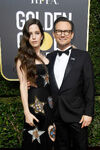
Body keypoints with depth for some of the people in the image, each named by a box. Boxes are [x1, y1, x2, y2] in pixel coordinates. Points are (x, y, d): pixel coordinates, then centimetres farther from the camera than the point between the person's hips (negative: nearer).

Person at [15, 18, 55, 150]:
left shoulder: (45, 56, 10)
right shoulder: (23, 58, -5)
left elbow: (50, 79, 10)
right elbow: (23, 85, -10)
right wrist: (27, 112, -14)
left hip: (49, 102, 5)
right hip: (34, 102, -5)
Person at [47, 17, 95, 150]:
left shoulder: (83, 56, -4)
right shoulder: (49, 58, 7)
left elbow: (89, 86, -6)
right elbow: (48, 85, 11)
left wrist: (88, 113, -9)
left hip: (76, 115, -3)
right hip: (56, 115, 3)